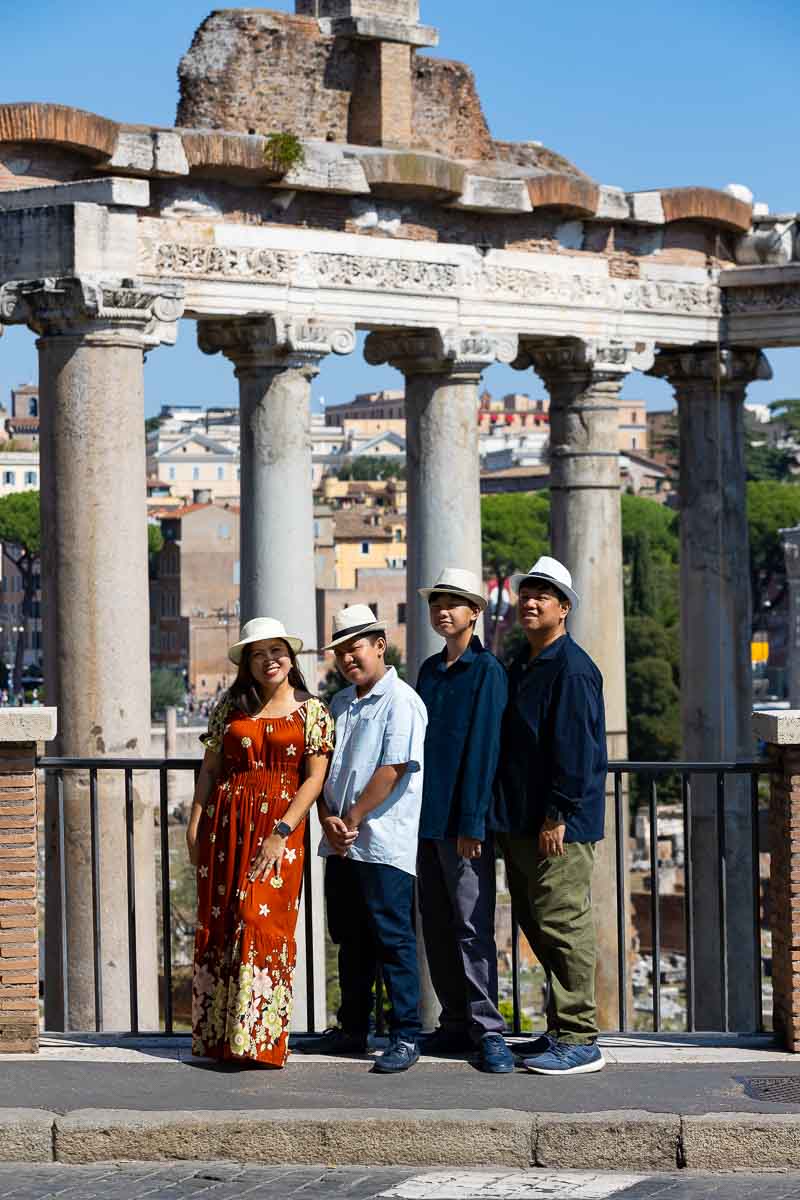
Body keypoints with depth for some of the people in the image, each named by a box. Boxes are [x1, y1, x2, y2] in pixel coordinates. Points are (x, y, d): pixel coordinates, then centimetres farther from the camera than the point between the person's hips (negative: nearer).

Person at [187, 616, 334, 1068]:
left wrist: (282, 831, -12)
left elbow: (315, 779, -3)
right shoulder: (230, 706, 12)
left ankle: (259, 1038, -7)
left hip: (281, 827, -3)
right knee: (219, 924, 2)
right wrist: (195, 824, 2)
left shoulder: (312, 711, 3)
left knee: (264, 923, -10)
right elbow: (211, 768, 12)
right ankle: (216, 1036, 9)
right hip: (225, 822, 3)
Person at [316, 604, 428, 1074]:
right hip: (341, 843, 8)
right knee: (350, 941, 13)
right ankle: (353, 1030, 22)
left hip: (385, 843, -8)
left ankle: (406, 1036, -2)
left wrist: (351, 819, -12)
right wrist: (328, 819, -2)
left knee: (393, 940, -6)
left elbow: (393, 769, -16)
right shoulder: (339, 704, 17)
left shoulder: (401, 701, -8)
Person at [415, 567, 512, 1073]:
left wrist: (472, 822, -16)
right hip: (427, 817, 7)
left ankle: (488, 1030, -6)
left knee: (472, 925, -9)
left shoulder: (487, 670, -6)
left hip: (464, 819, -7)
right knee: (436, 925, 8)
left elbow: (483, 747, -11)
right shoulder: (430, 670, 16)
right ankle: (456, 1025, 15)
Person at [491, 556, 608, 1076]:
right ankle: (565, 1028, 22)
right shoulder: (522, 666, 17)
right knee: (535, 921, 13)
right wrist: (511, 817, 18)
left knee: (562, 924, -8)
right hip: (521, 820, 10)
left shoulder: (572, 669, -12)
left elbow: (575, 749, -18)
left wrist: (556, 815, -20)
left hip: (560, 823, -10)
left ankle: (578, 1041, -4)